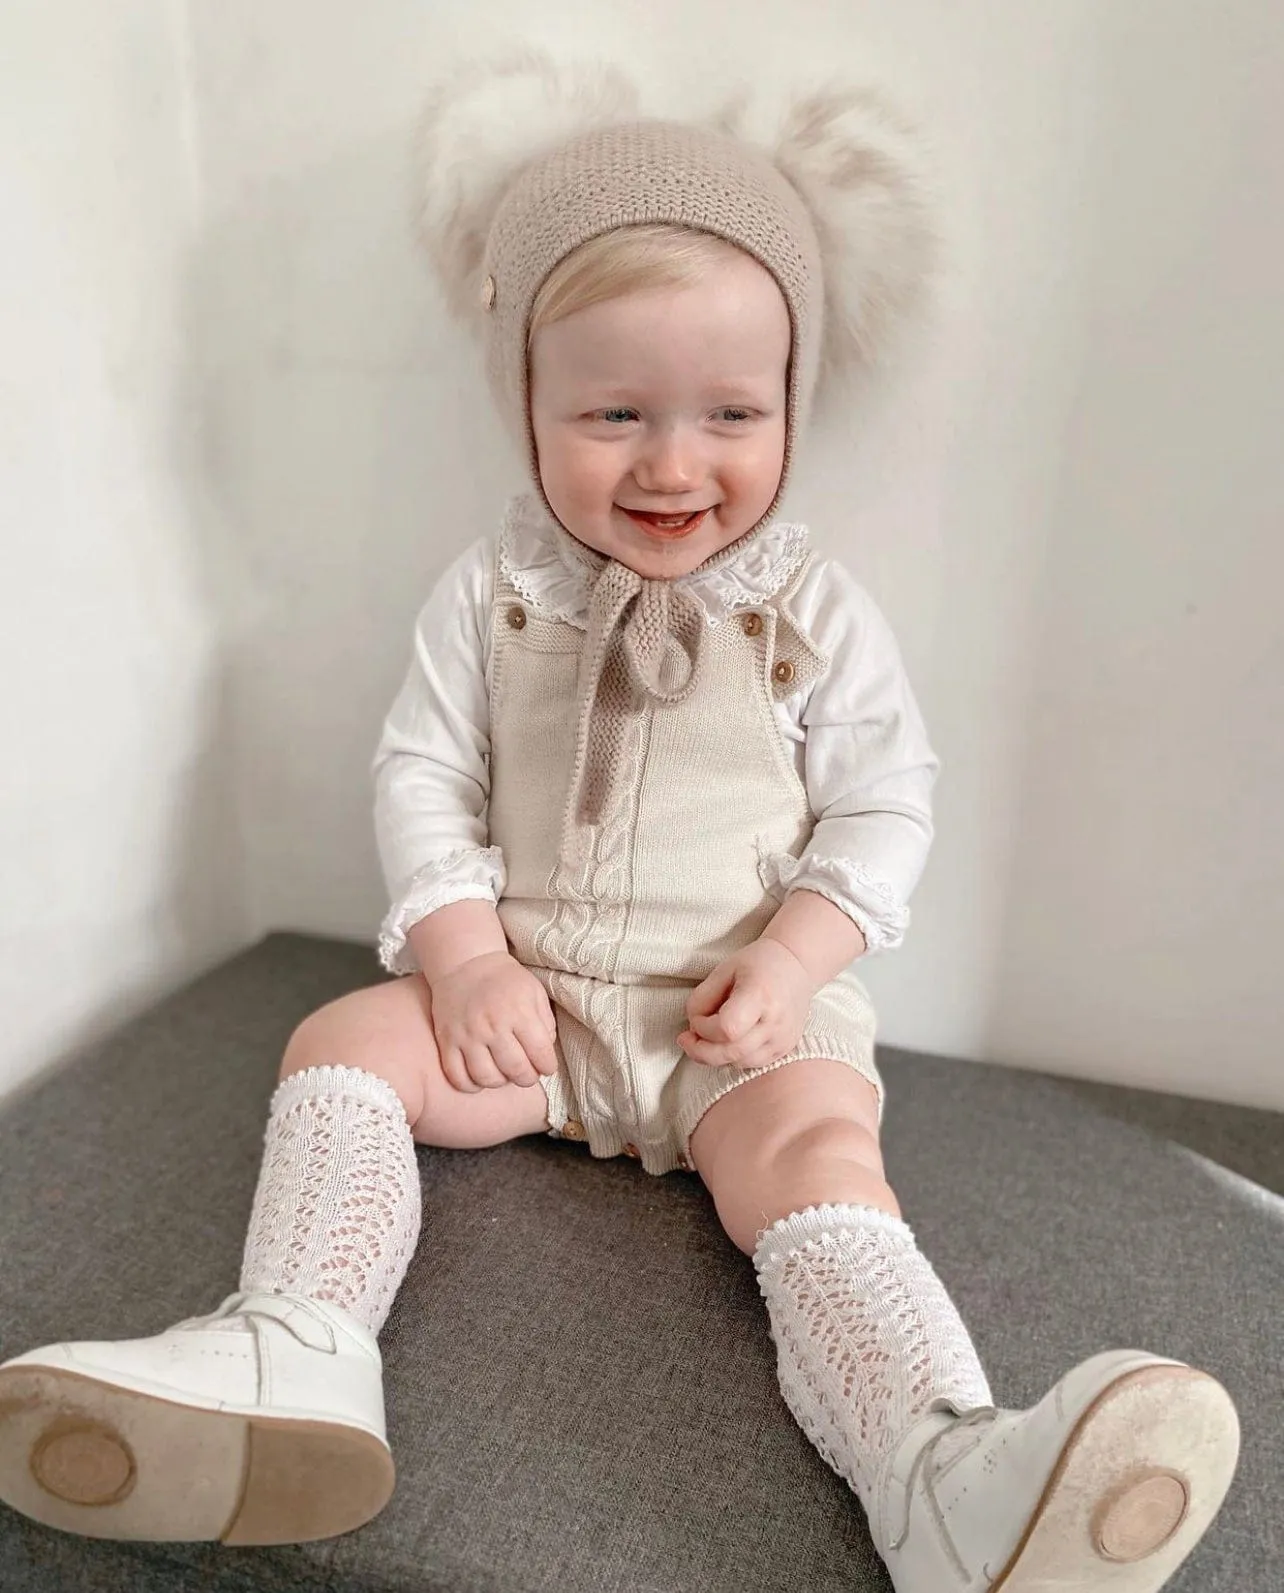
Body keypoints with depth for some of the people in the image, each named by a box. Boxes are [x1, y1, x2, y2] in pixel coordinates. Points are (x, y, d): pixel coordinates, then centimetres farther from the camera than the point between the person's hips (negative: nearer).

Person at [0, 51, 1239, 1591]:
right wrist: (466, 954, -11)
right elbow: (421, 774, 2)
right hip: (521, 988, 3)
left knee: (816, 1148, -28)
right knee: (342, 1044, -15)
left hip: (750, 1004, -2)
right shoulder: (490, 595, 1)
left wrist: (788, 960, -15)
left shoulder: (816, 612, -1)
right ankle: (293, 1357, -23)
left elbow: (883, 808, 0)